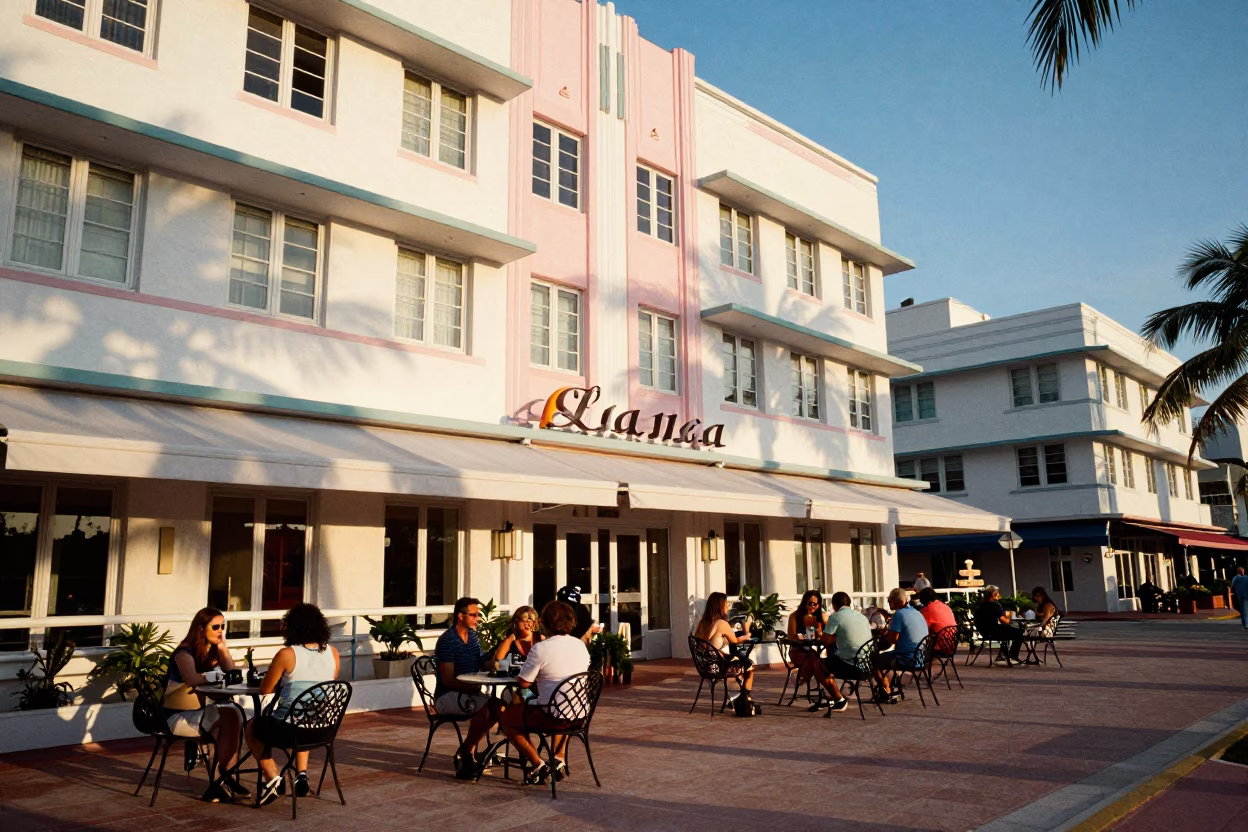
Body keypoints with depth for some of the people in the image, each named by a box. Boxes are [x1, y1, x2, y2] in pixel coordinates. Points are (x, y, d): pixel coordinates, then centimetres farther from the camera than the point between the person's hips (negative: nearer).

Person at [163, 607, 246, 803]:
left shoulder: (213, 650, 7)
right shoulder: (185, 652, -15)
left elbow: (231, 673, -4)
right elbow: (192, 678, -33)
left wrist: (222, 646, -9)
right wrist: (216, 675, -21)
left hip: (196, 712, 7)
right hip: (176, 715, -7)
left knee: (234, 718, -21)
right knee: (229, 717, -24)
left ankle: (226, 776, -18)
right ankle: (222, 777, -14)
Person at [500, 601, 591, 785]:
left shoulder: (540, 649, -17)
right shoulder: (581, 645, 3)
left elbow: (524, 682, -11)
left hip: (553, 717, -6)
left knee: (507, 718, 14)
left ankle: (538, 765, 11)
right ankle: (559, 761, 31)